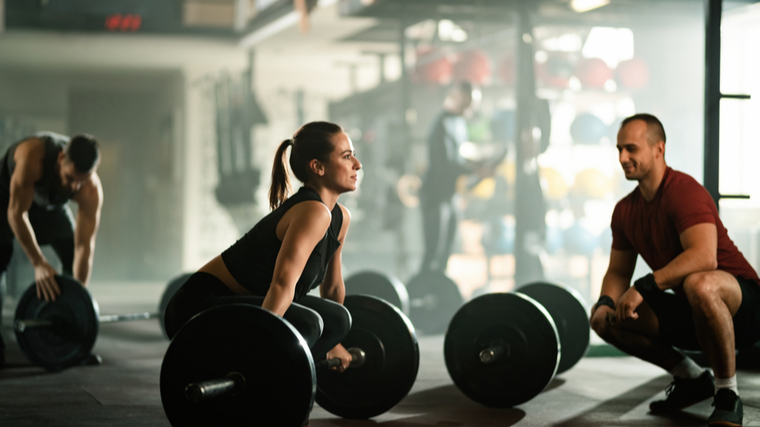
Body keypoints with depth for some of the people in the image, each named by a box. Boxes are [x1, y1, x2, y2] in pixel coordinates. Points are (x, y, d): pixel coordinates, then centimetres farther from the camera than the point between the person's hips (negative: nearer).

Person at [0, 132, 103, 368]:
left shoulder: (92, 191, -32)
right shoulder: (33, 156, -44)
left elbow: (84, 246, -30)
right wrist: (38, 263, -46)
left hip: (51, 205, 3)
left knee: (75, 260, -8)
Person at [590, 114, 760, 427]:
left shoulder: (684, 191, -20)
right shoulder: (625, 210, 5)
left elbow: (704, 257, -36)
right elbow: (618, 271, 12)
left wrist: (644, 287, -36)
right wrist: (605, 302, -10)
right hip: (688, 309, 8)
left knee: (699, 284, -42)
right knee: (603, 319, -2)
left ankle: (727, 396, -21)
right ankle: (692, 380, 13)